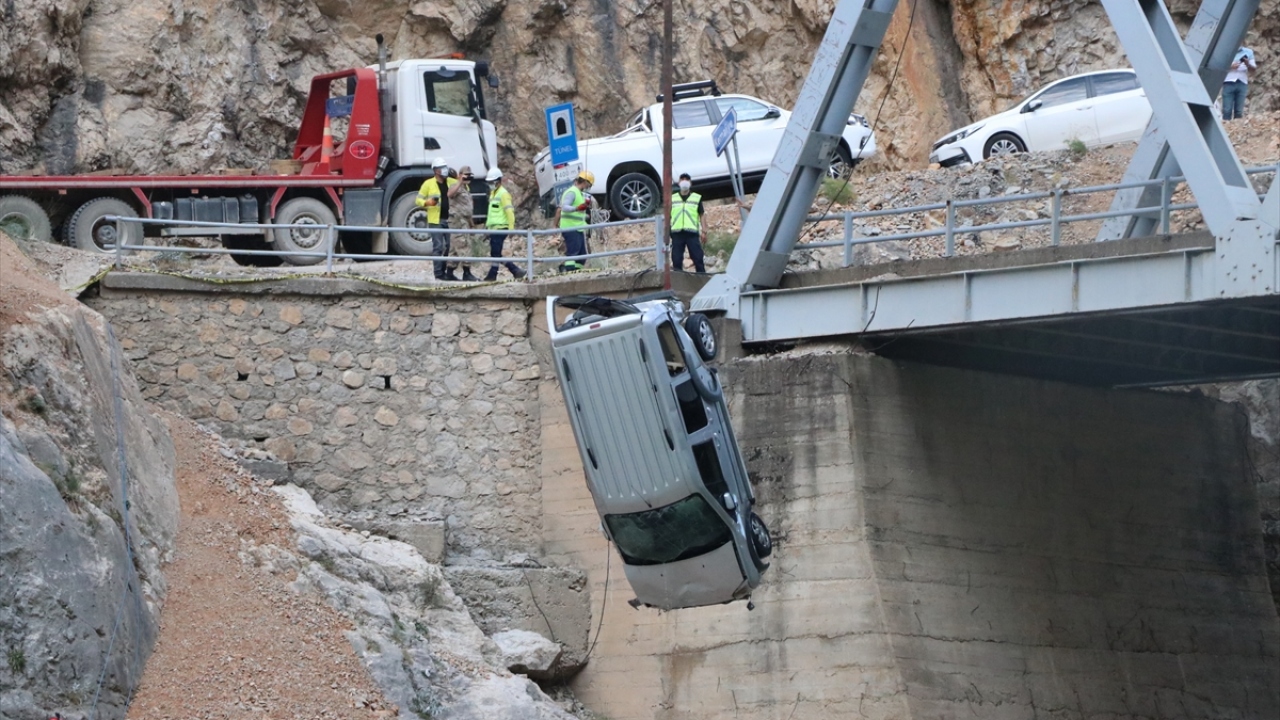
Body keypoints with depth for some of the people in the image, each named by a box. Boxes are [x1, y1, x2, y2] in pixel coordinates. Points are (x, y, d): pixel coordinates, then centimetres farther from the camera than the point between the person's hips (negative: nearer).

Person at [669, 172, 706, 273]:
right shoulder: (672, 198, 14)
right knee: (676, 260, 0)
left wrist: (704, 231, 0)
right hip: (677, 233, 1)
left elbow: (702, 215, 10)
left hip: (692, 232, -1)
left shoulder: (697, 198, 11)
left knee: (698, 258, -5)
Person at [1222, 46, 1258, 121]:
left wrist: (1247, 64, -10)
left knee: (1239, 111, -2)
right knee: (1227, 110, -8)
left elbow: (1254, 68, 11)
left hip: (1242, 83, 2)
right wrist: (1230, 66, -14)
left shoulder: (1248, 52, 12)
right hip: (1229, 82, -2)